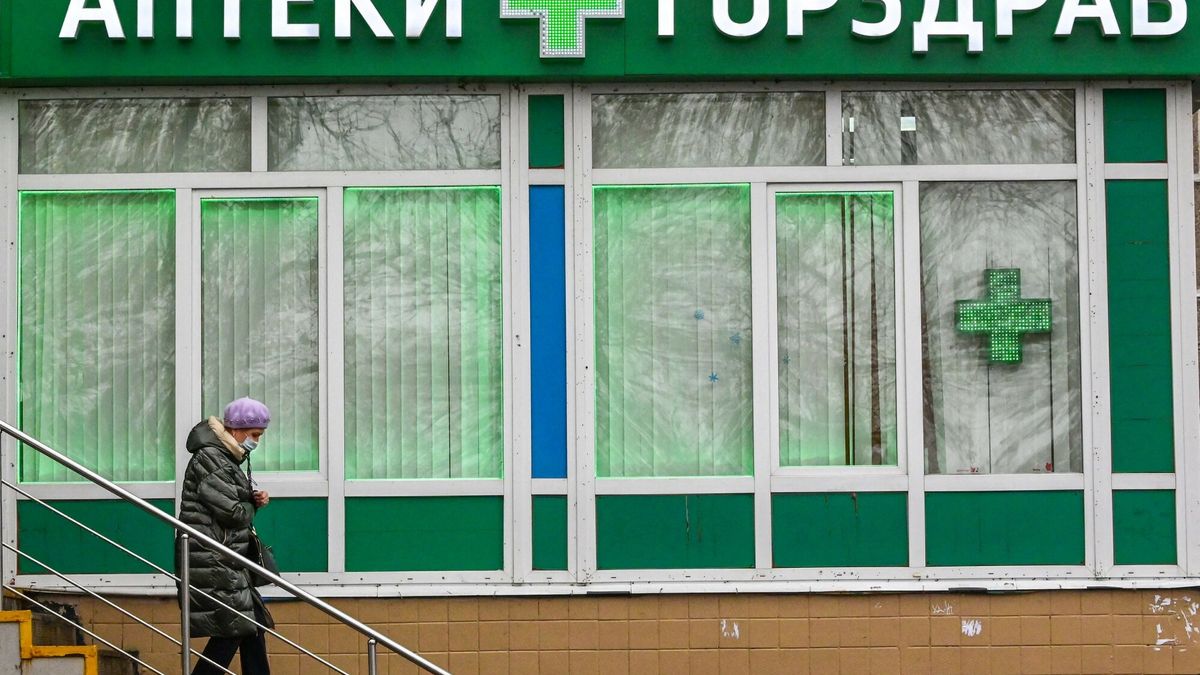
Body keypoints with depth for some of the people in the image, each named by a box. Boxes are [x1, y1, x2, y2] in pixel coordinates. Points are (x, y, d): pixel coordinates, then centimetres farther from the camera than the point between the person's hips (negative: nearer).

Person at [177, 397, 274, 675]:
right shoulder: (209, 459, -14)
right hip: (211, 561, -10)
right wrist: (252, 505, 1)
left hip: (227, 563, 10)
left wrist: (254, 500, 3)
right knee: (230, 631, -11)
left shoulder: (227, 459, 17)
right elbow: (232, 512, -19)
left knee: (253, 627, 8)